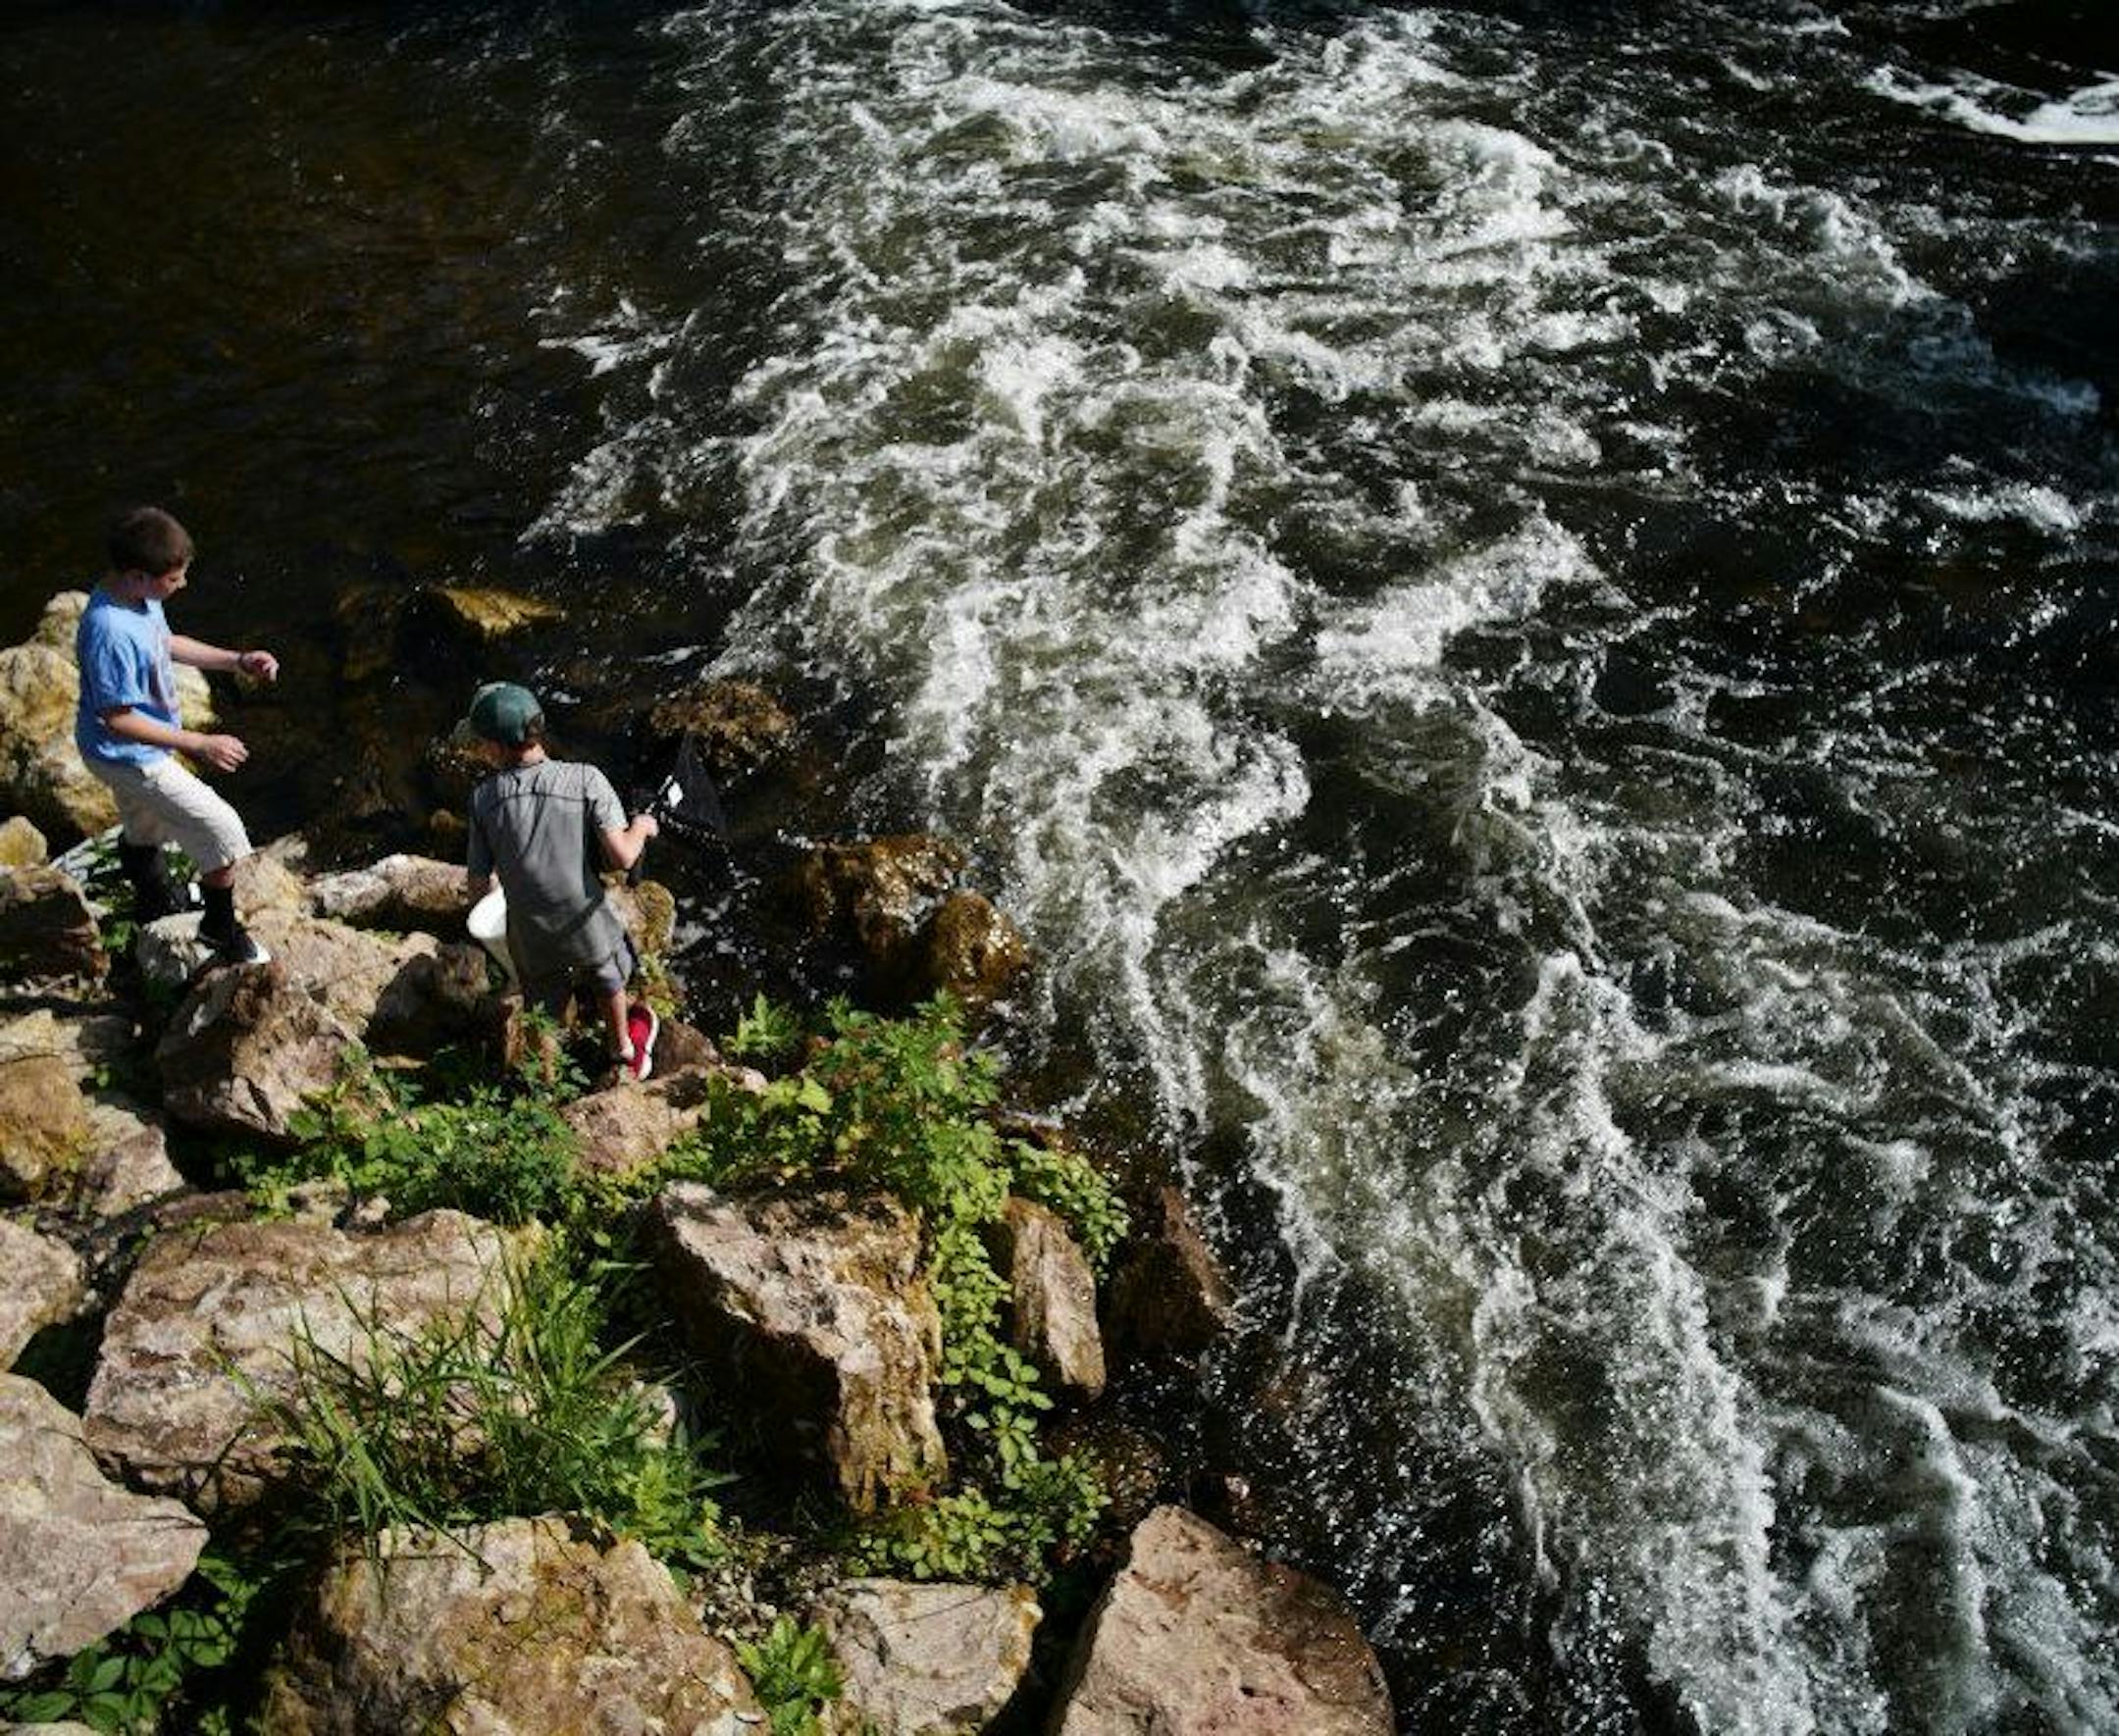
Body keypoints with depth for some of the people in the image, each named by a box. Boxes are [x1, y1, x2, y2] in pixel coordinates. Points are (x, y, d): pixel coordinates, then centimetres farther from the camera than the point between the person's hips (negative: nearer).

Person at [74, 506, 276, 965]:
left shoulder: (138, 596, -8)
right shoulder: (111, 634, -36)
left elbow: (166, 643, 11)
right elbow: (117, 720, -29)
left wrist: (237, 661, 2)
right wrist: (200, 745, -27)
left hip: (131, 752, 9)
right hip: (129, 756, -9)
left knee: (143, 830, 32)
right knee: (224, 834, -3)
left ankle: (153, 902, 57)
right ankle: (221, 930, 17)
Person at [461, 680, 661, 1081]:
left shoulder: (484, 797, -9)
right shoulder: (585, 780, -16)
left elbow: (477, 887, -4)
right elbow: (622, 856, -21)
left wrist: (477, 887, 21)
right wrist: (641, 826, 1)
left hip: (531, 938, 0)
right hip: (587, 926, 0)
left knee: (546, 1021, 24)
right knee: (607, 978, 31)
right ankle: (624, 1050, 56)